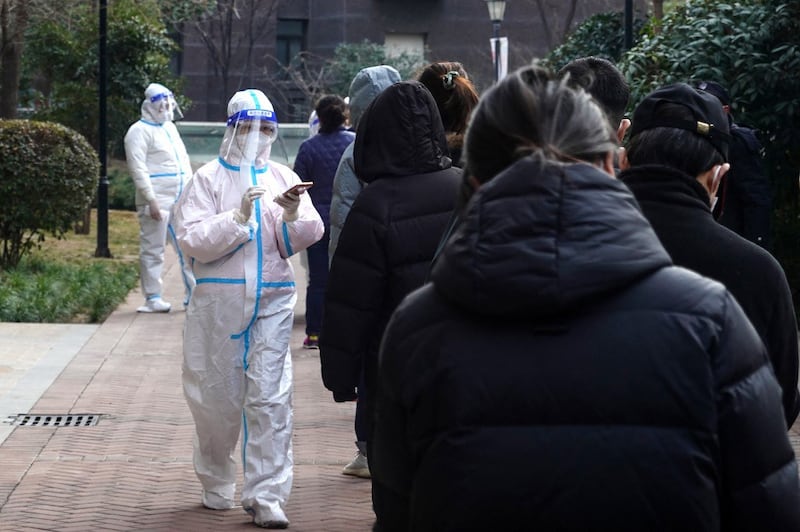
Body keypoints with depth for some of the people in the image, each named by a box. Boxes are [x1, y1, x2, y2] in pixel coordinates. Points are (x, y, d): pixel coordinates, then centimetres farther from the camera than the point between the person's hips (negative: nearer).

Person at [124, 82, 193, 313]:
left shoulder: (170, 128, 19)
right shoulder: (139, 131, -6)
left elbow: (185, 161, 24)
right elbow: (138, 168, -14)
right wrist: (151, 201, -20)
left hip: (181, 200, 8)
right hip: (157, 202, -8)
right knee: (153, 249, -3)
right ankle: (152, 298, 1)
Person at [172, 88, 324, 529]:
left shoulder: (284, 179, 9)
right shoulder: (208, 179, 1)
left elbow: (307, 237, 2)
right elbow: (192, 241, -8)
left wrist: (293, 216, -19)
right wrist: (239, 217, -18)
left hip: (273, 302, 1)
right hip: (219, 300, -1)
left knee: (270, 398, -7)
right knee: (217, 396, 8)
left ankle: (266, 495, -5)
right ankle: (216, 483, 30)